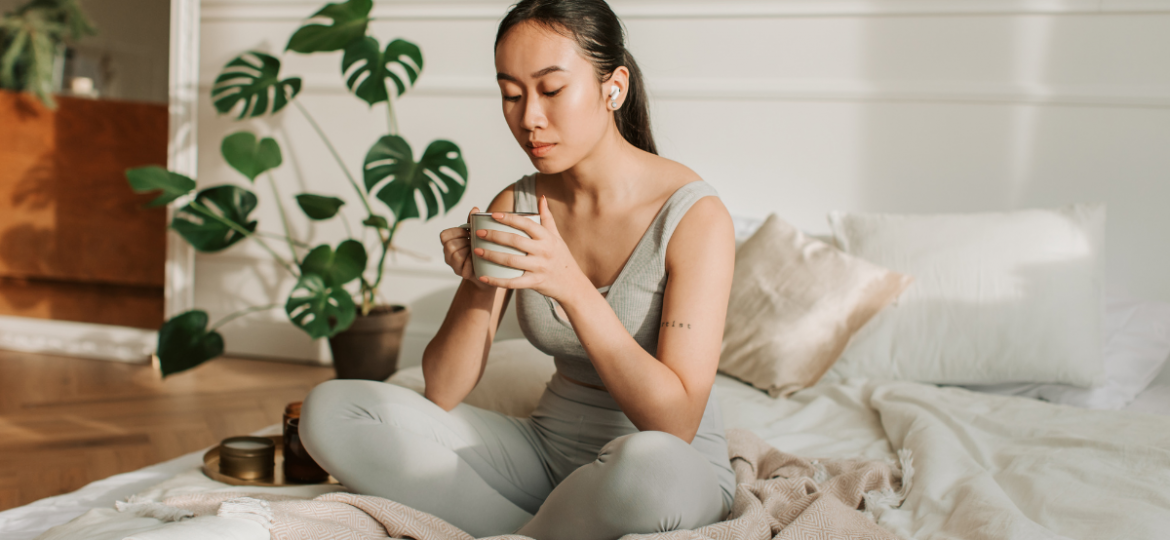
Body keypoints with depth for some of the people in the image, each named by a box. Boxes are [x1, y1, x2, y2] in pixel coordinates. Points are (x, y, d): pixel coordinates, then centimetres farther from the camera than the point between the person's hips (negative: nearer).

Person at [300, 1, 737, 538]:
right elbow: (442, 393, -1)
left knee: (649, 466, -43)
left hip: (678, 463, -5)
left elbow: (676, 424, -23)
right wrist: (480, 283, -19)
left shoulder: (692, 215, -15)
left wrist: (572, 287, -29)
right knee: (330, 408, -10)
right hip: (546, 448, 5)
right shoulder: (516, 206, 0)